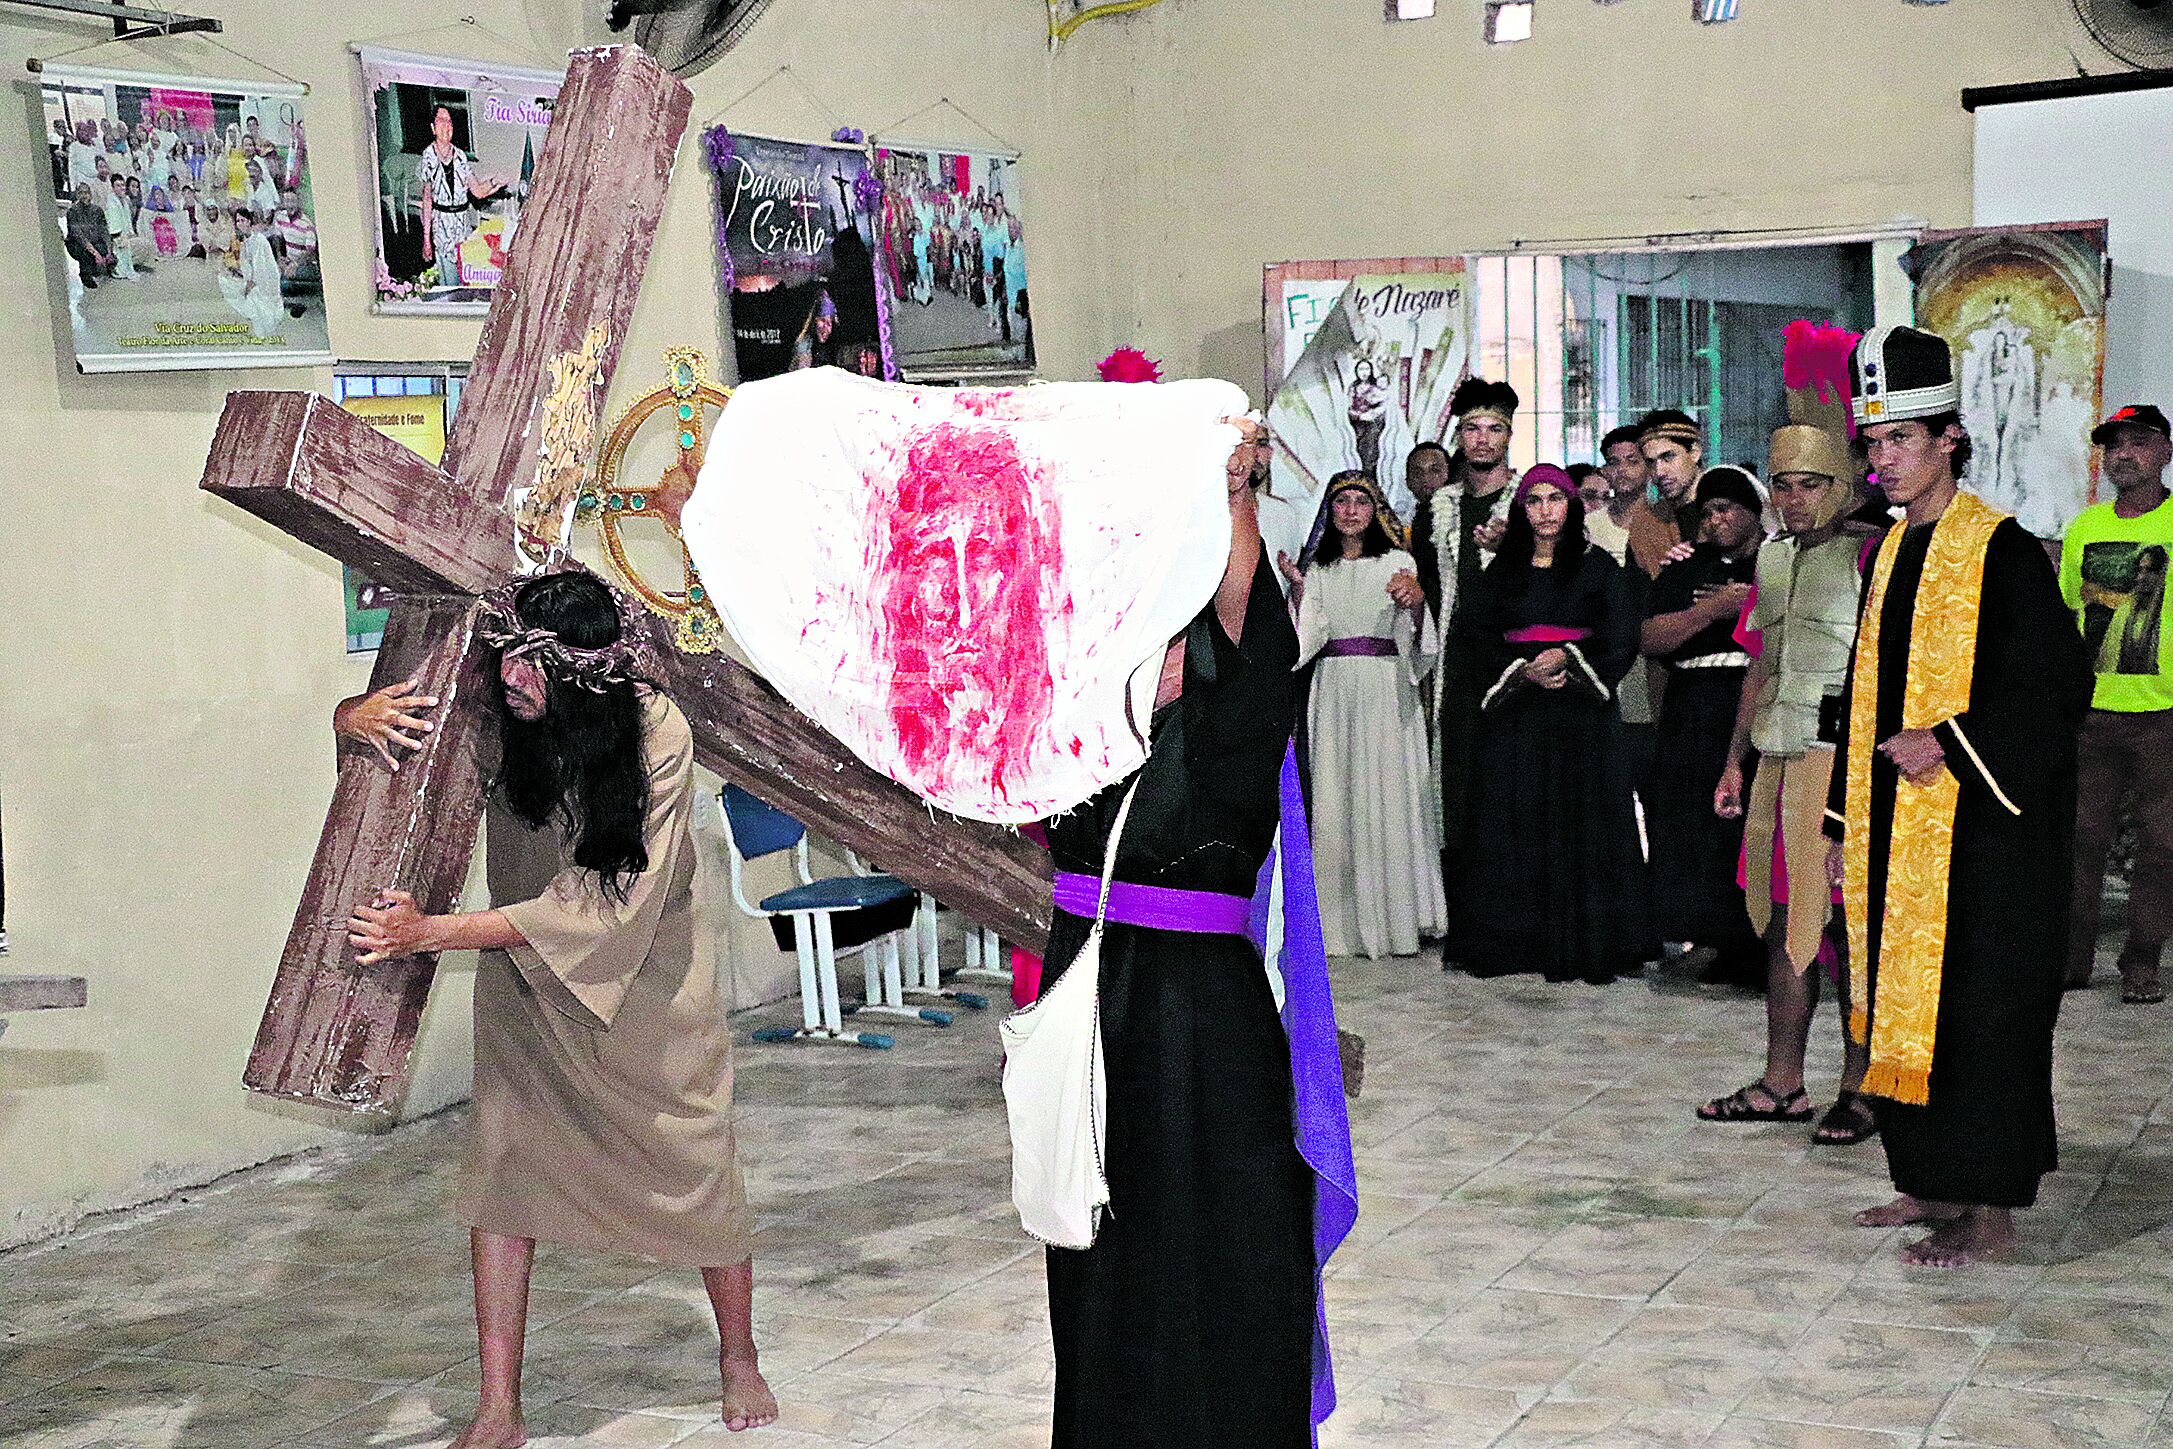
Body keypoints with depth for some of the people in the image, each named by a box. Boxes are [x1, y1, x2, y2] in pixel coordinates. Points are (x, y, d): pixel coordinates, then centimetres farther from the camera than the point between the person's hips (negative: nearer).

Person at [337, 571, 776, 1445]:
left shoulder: (658, 736, -30)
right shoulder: (495, 715, -21)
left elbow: (599, 909, -34)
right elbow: (357, 715, -5)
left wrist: (434, 933, -40)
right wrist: (355, 716, -32)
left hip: (645, 973, -2)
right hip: (524, 977, 3)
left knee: (697, 1164, 8)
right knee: (502, 1160, -7)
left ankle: (738, 1358, 33)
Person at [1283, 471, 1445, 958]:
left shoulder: (1397, 562, 5)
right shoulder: (1318, 569, 14)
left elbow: (1417, 635, -5)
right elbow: (1308, 637, 5)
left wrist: (1416, 601, -25)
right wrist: (1297, 588, -6)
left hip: (1384, 690, -3)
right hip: (1332, 690, 3)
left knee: (1388, 796, -6)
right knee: (1335, 800, 1)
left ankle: (1396, 917, -1)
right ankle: (1344, 921, 6)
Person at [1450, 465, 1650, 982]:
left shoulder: (1597, 566, 7)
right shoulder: (1503, 569, 13)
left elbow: (1621, 639, 0)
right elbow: (1477, 633, 5)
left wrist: (1567, 657, -15)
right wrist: (1524, 668, -10)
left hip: (1579, 707, -2)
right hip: (1516, 708, 2)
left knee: (1580, 819, -5)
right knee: (1514, 821, -1)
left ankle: (1585, 947, -1)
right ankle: (1515, 943, 3)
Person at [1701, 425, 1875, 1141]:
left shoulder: (1867, 557, -5)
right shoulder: (1771, 559, 17)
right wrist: (1735, 760, 21)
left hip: (1844, 760, -7)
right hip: (1778, 759, 7)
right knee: (1783, 919, 10)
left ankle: (1859, 1089, 6)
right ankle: (1782, 1083, 17)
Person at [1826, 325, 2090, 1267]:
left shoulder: (2000, 550, -10)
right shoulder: (1890, 554, 13)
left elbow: (2059, 686, -14)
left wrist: (1949, 745, -21)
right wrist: (1846, 826, 16)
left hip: (1980, 832, -8)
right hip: (1895, 830, 8)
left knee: (1976, 1008, -4)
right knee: (1903, 1002, 11)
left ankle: (1990, 1212, 5)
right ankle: (1934, 1184, 23)